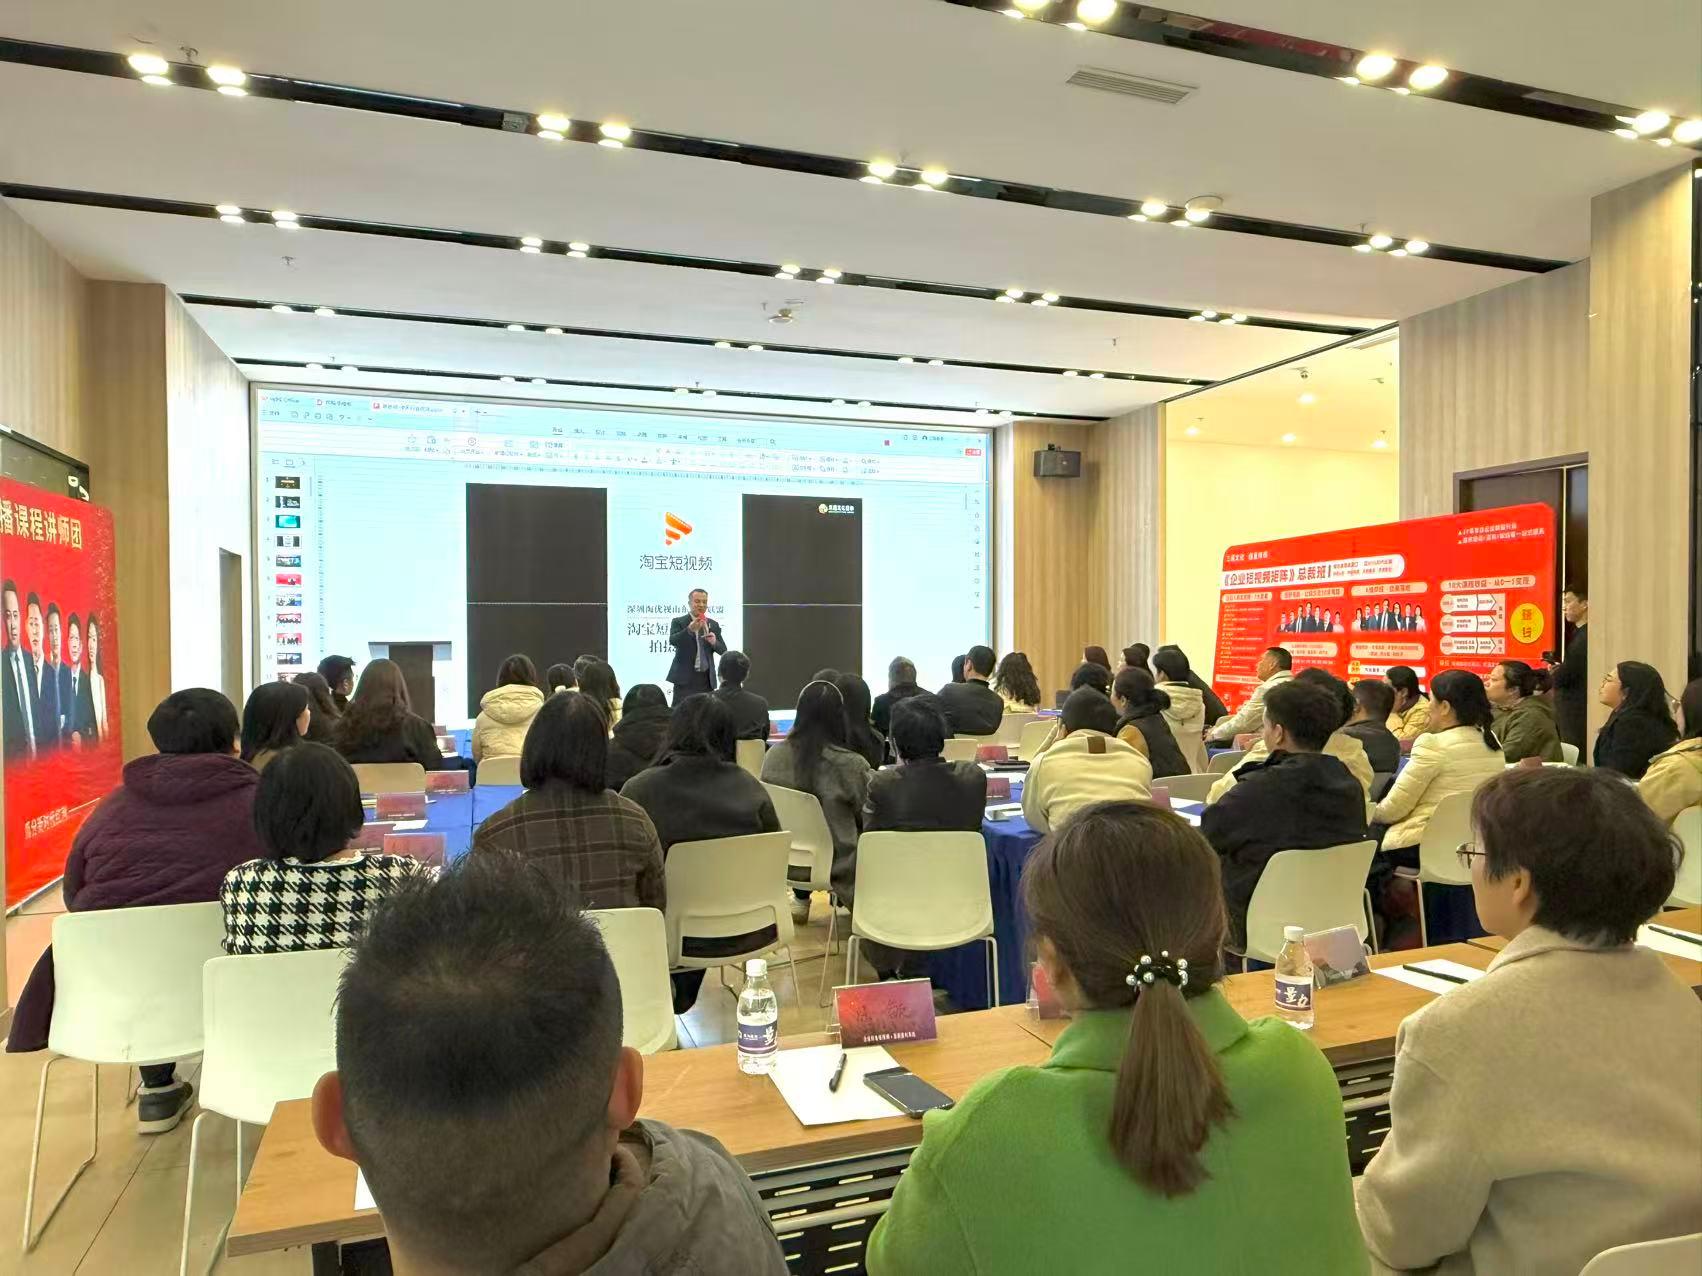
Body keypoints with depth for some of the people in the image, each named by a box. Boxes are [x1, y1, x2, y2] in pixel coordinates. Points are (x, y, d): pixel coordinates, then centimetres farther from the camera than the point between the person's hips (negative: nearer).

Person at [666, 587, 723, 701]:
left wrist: (714, 642, -14)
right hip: (685, 679, -4)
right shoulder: (678, 622, 0)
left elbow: (723, 650, 9)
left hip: (707, 680, 4)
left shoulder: (714, 624, 12)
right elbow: (672, 641, -18)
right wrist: (689, 629, -35)